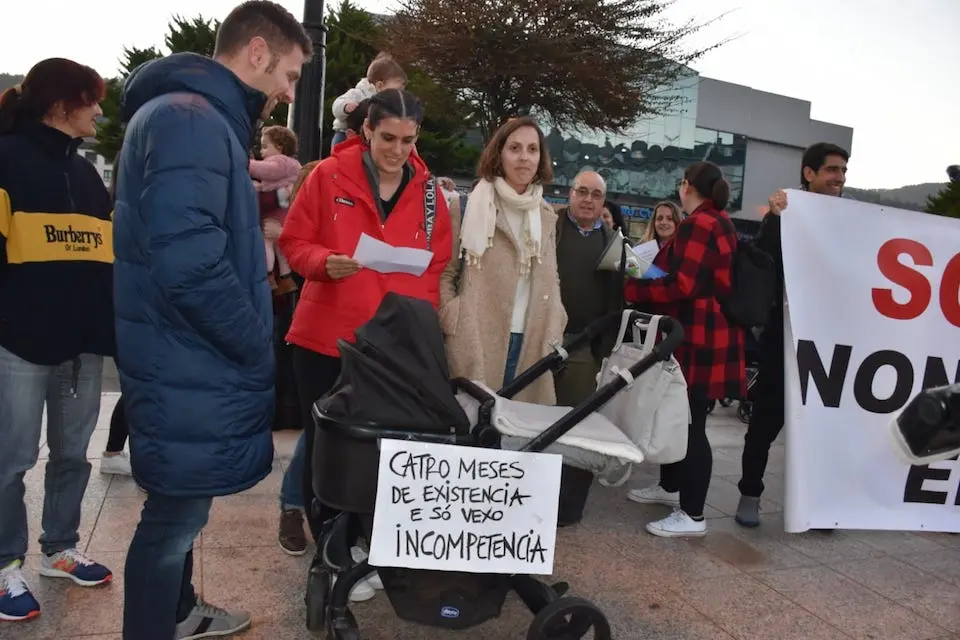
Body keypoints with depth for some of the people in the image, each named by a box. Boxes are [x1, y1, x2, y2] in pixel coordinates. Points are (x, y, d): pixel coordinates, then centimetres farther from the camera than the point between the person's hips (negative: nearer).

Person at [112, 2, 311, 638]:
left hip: (189, 363, 11)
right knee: (175, 517, 5)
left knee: (182, 508, 25)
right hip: (190, 369, -11)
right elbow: (190, 263, -29)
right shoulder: (190, 118, -19)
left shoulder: (201, 118, 15)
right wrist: (258, 349, -18)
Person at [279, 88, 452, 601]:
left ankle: (356, 542, 27)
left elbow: (436, 265, 8)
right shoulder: (329, 175, -3)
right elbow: (295, 242, 0)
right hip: (325, 337, -2)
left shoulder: (428, 191, 5)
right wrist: (325, 262, -20)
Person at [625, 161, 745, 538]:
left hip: (697, 339, -11)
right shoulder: (719, 222, 17)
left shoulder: (697, 224, -15)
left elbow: (681, 286, -22)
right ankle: (670, 487, 33)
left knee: (691, 424, -6)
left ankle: (692, 515, 1)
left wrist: (631, 289, -12)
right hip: (704, 334, 11)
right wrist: (651, 274, 13)